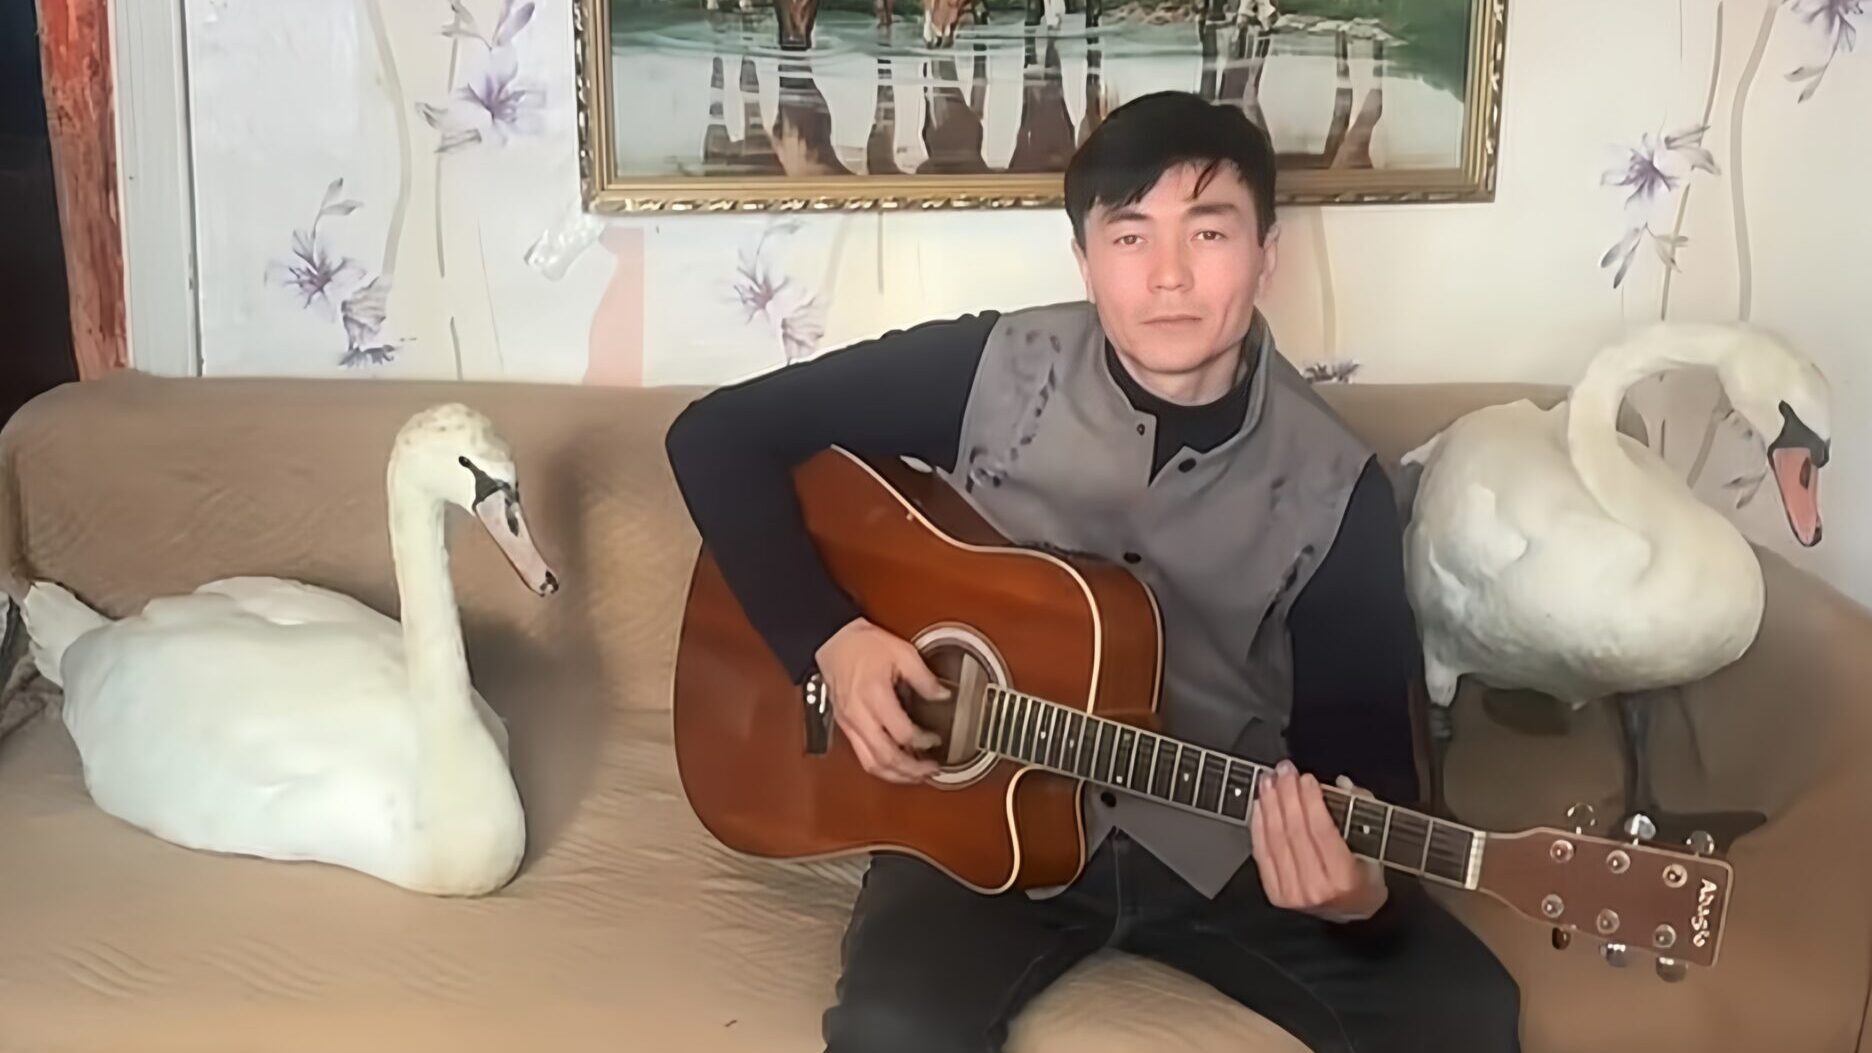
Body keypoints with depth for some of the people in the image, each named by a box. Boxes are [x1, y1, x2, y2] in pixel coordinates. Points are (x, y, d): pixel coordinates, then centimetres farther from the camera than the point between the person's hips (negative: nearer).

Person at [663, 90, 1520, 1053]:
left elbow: (1363, 741, -5)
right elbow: (716, 436, -7)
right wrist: (828, 635, -18)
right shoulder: (993, 372, -11)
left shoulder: (1334, 487, -8)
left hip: (1221, 841, 2)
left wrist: (1361, 885, -28)